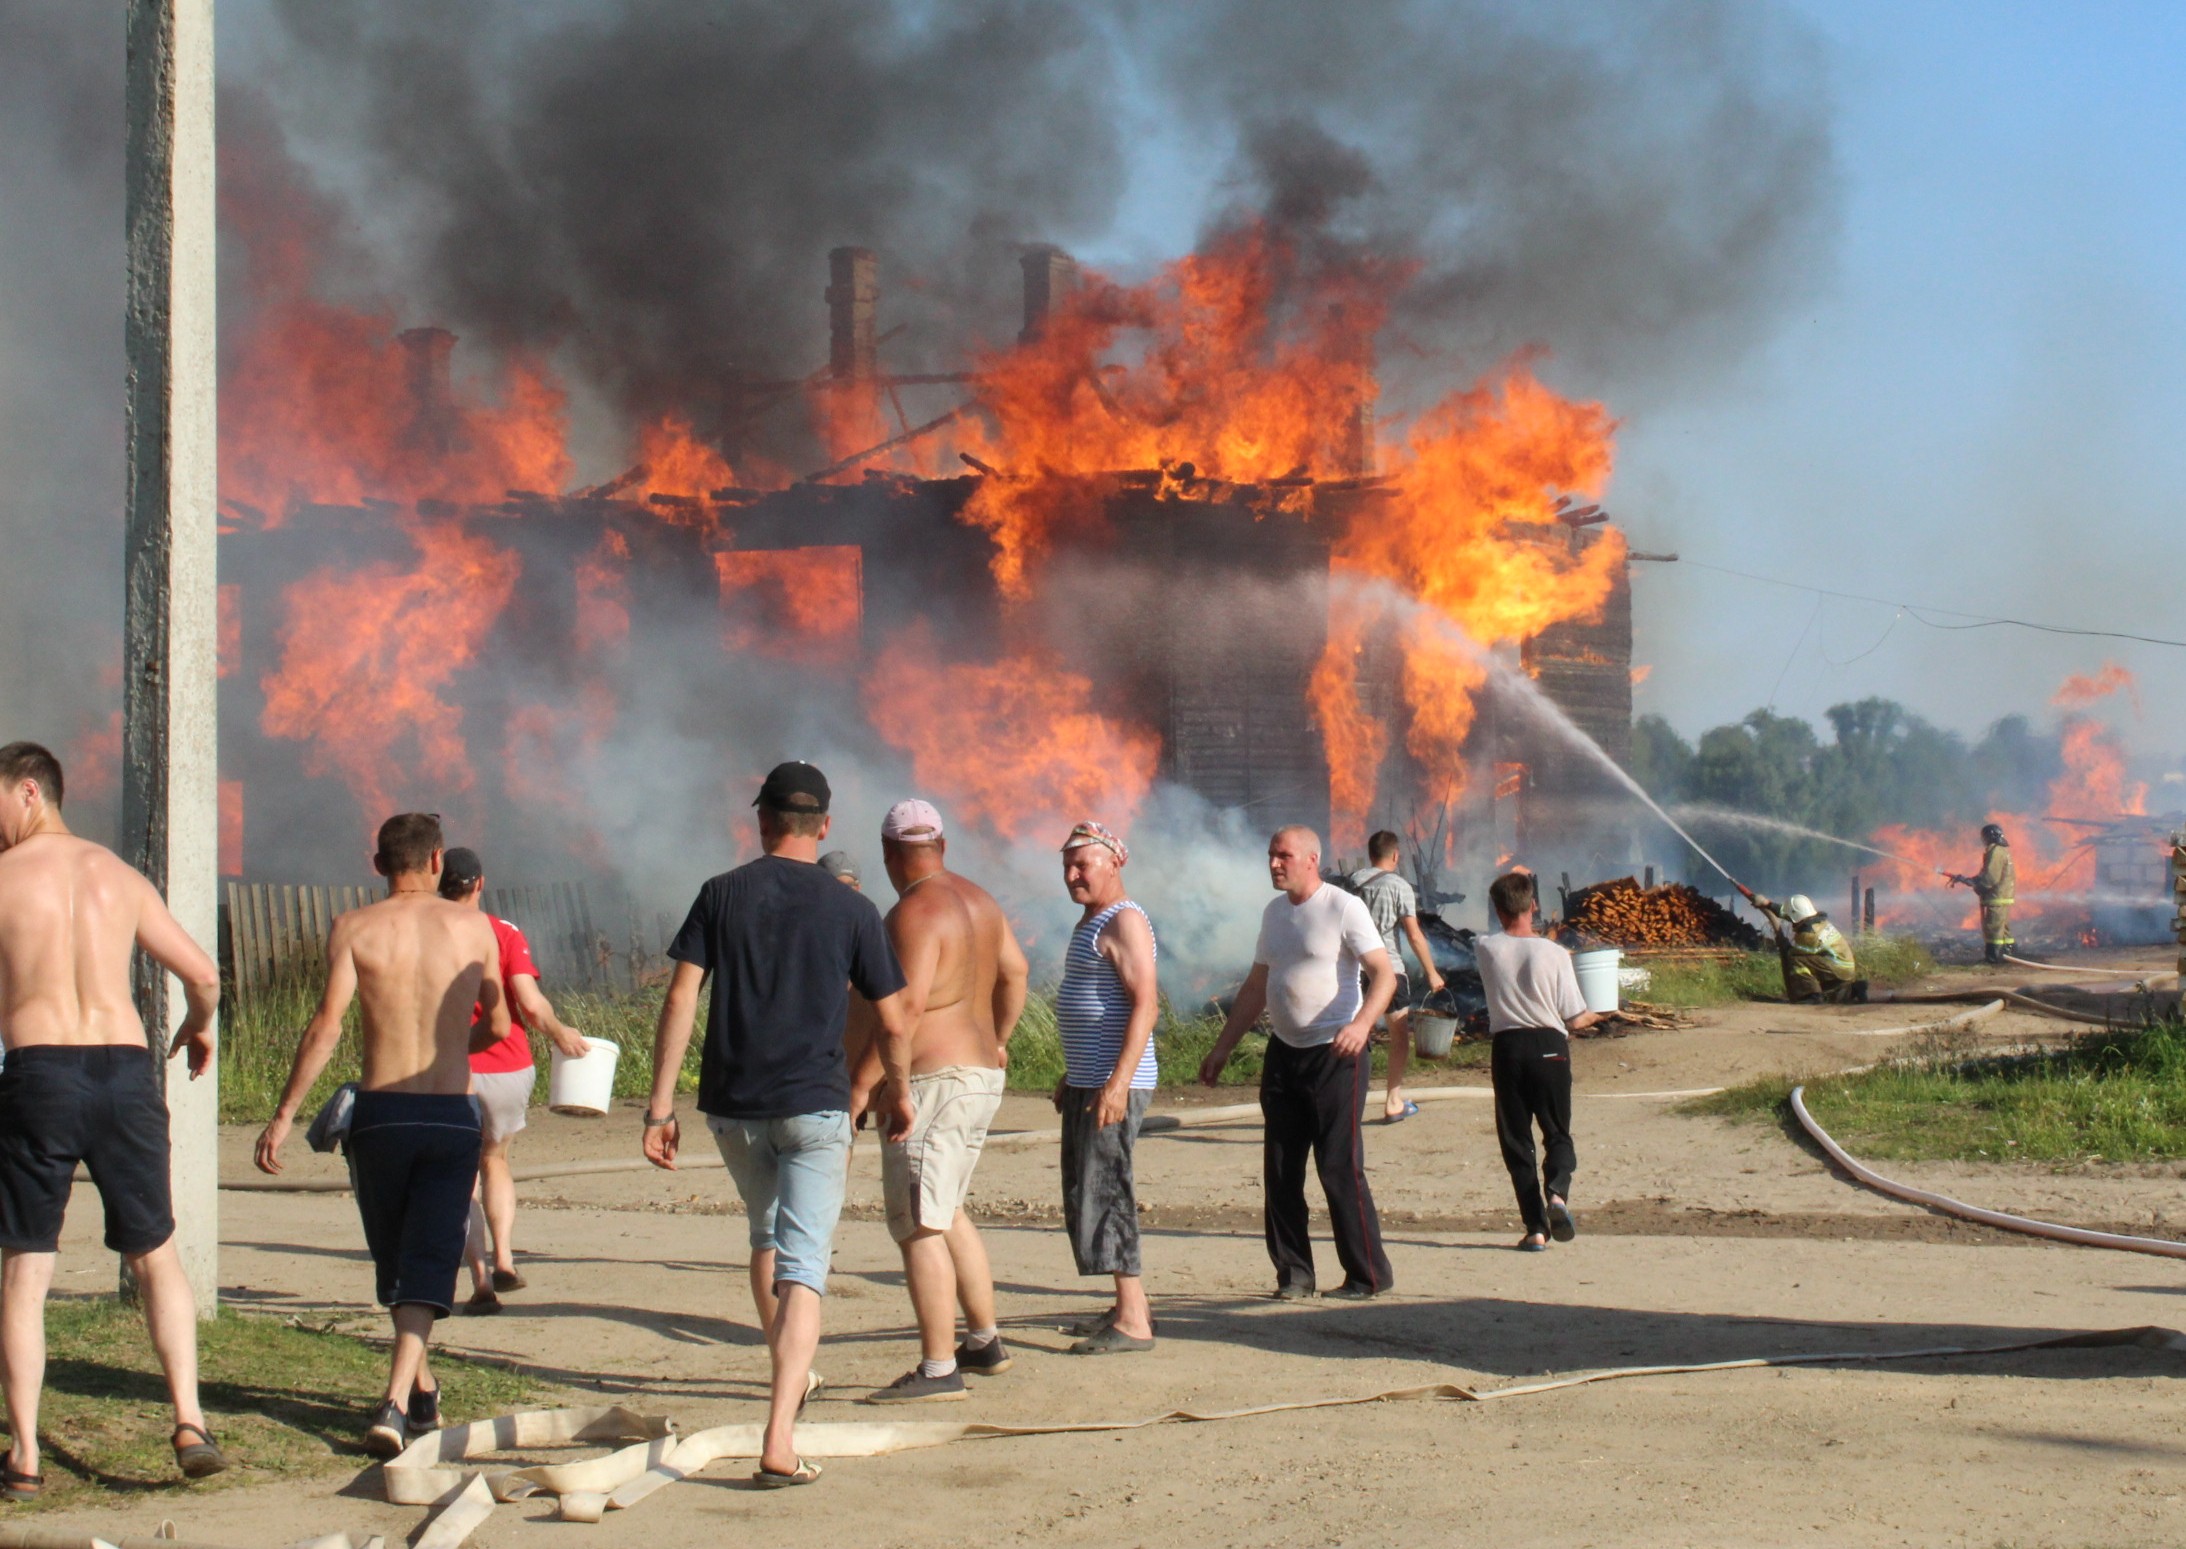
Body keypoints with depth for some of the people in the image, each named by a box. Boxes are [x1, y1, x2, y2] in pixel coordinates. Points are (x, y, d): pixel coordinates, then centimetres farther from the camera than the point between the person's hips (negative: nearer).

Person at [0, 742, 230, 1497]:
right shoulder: (120, 876, 12)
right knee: (156, 1256, 16)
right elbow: (202, 972, 16)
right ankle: (189, 1421, 3)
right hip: (126, 1065, 3)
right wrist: (198, 1026, 36)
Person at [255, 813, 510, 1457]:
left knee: (394, 1262, 18)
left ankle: (422, 1393, 32)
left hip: (379, 1111, 0)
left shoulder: (355, 928, -2)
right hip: (451, 1113, 0)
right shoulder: (473, 926, 3)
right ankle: (395, 1403, -18)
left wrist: (284, 1114, -7)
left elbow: (326, 1026, -11)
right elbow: (498, 1027, 9)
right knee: (427, 1265, -1)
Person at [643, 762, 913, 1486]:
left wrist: (660, 1106, -3)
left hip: (733, 1106, 2)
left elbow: (680, 1000, -5)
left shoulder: (722, 895, 2)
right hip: (814, 1105, -2)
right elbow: (894, 1024, 2)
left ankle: (791, 1379, 42)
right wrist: (898, 1094, 20)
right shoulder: (851, 909, 0)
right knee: (802, 1267, -6)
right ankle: (778, 1441, -20)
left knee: (766, 1234, 26)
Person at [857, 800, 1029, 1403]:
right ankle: (985, 1341, 29)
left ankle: (938, 1370, -10)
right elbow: (1016, 970, 24)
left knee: (919, 1227, -8)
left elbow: (907, 1004, -26)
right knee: (946, 1213, 23)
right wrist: (998, 1041, 38)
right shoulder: (977, 900, 12)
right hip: (981, 1076, 10)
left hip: (932, 1081, -10)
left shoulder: (916, 912, -16)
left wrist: (861, 1081, -24)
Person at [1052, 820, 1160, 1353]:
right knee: (1086, 1194, 14)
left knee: (1105, 1194, -11)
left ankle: (1132, 1322, -9)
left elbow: (1144, 1004, -22)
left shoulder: (1124, 922, -13)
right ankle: (1130, 1305, 22)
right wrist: (1071, 1075, 28)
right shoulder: (1092, 922, 18)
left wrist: (1119, 1081, -28)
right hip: (1088, 1081, 11)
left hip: (1114, 1084, -11)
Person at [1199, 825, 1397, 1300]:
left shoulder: (1343, 908, -9)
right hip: (1284, 1053, 7)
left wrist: (1361, 1023, -33)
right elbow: (1256, 987, 22)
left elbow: (1384, 974, -16)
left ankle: (1368, 1274, 0)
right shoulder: (1275, 912, 14)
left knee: (1340, 1168, -8)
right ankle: (1293, 1273, 12)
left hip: (1335, 1056, -7)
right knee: (1281, 1171, 5)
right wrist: (1223, 1047, 19)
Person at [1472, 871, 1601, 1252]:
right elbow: (1574, 1019, -3)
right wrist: (1594, 1016, 19)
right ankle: (1558, 1191, -17)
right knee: (1558, 1134, 13)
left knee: (1516, 1140, 8)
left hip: (1507, 1048, 1)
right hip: (1549, 1048, -1)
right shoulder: (1554, 954, -8)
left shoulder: (1485, 949, -5)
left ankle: (1535, 1227, 1)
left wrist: (1509, 883, 31)